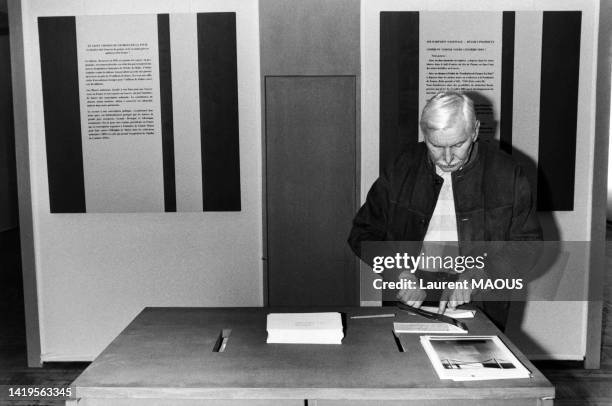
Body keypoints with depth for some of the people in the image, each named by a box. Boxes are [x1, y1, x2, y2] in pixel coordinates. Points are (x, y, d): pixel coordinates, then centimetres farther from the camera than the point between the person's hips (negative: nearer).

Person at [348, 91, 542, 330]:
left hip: (480, 308, 0)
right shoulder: (401, 170, 4)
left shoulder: (506, 174, 2)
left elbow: (528, 244, 3)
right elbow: (363, 234, 7)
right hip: (408, 303, 1)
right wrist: (400, 273, -9)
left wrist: (475, 276, -12)